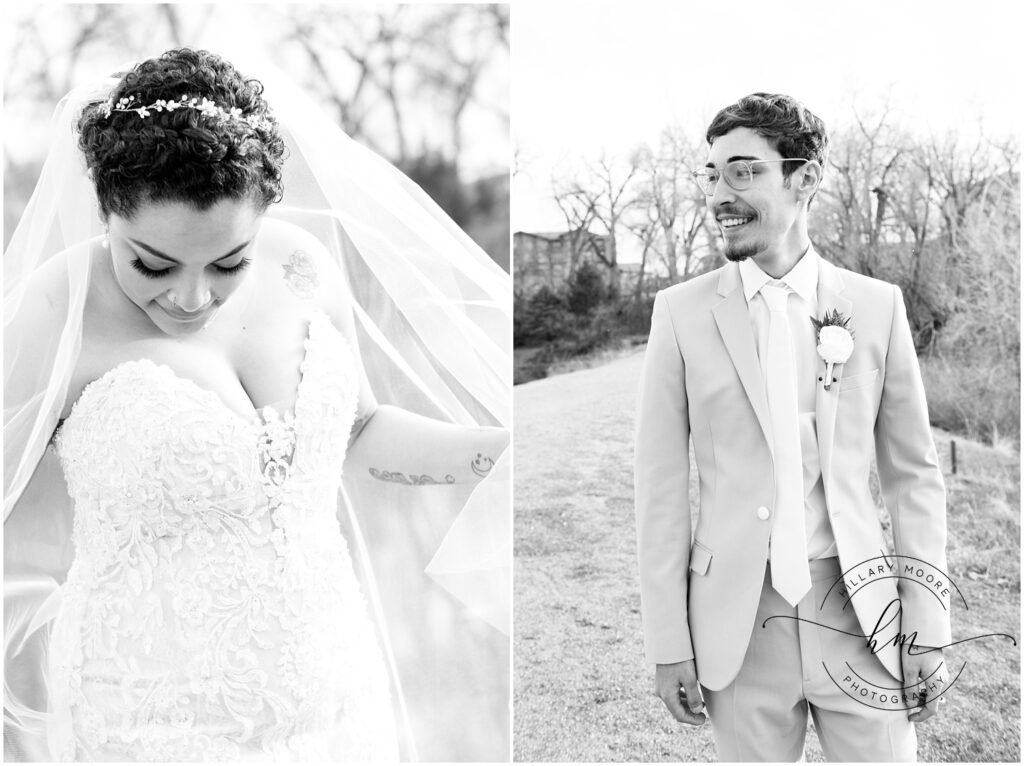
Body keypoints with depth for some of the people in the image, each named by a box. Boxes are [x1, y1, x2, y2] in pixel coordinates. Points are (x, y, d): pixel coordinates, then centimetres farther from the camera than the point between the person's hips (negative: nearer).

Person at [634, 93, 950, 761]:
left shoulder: (878, 305, 2)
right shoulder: (682, 311, -1)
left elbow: (914, 474, 5)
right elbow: (662, 486, -1)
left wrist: (928, 627, 1)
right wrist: (668, 643, -3)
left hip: (858, 611, 1)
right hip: (737, 624, 0)